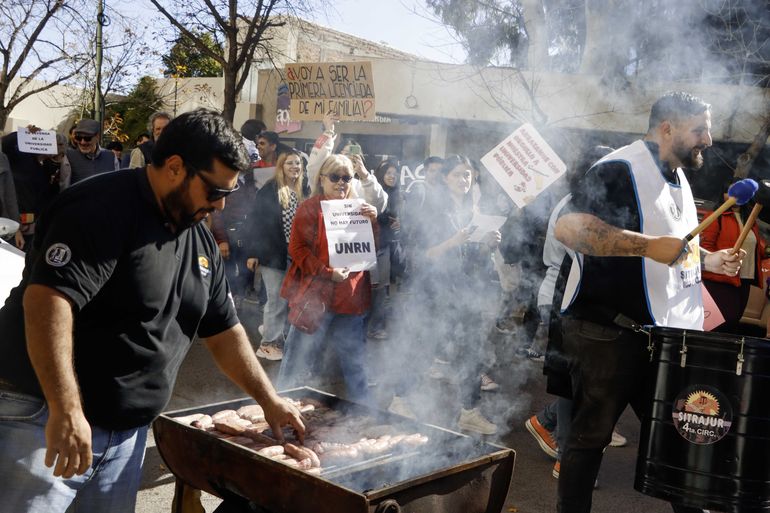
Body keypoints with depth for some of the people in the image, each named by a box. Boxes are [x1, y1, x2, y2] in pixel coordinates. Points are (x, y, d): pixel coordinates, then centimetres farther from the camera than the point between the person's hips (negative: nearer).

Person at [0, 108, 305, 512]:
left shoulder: (200, 241, 10)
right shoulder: (103, 209, -16)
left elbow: (224, 331, 16)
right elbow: (46, 299, -27)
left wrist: (270, 400, 14)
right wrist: (66, 411, -30)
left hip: (127, 433, 8)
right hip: (46, 423, -7)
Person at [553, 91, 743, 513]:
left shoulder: (677, 179, 16)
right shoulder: (620, 170, -15)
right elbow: (567, 227, -28)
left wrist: (710, 260, 12)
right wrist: (649, 245, -32)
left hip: (659, 333, 9)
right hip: (604, 333, -9)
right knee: (590, 436, 3)